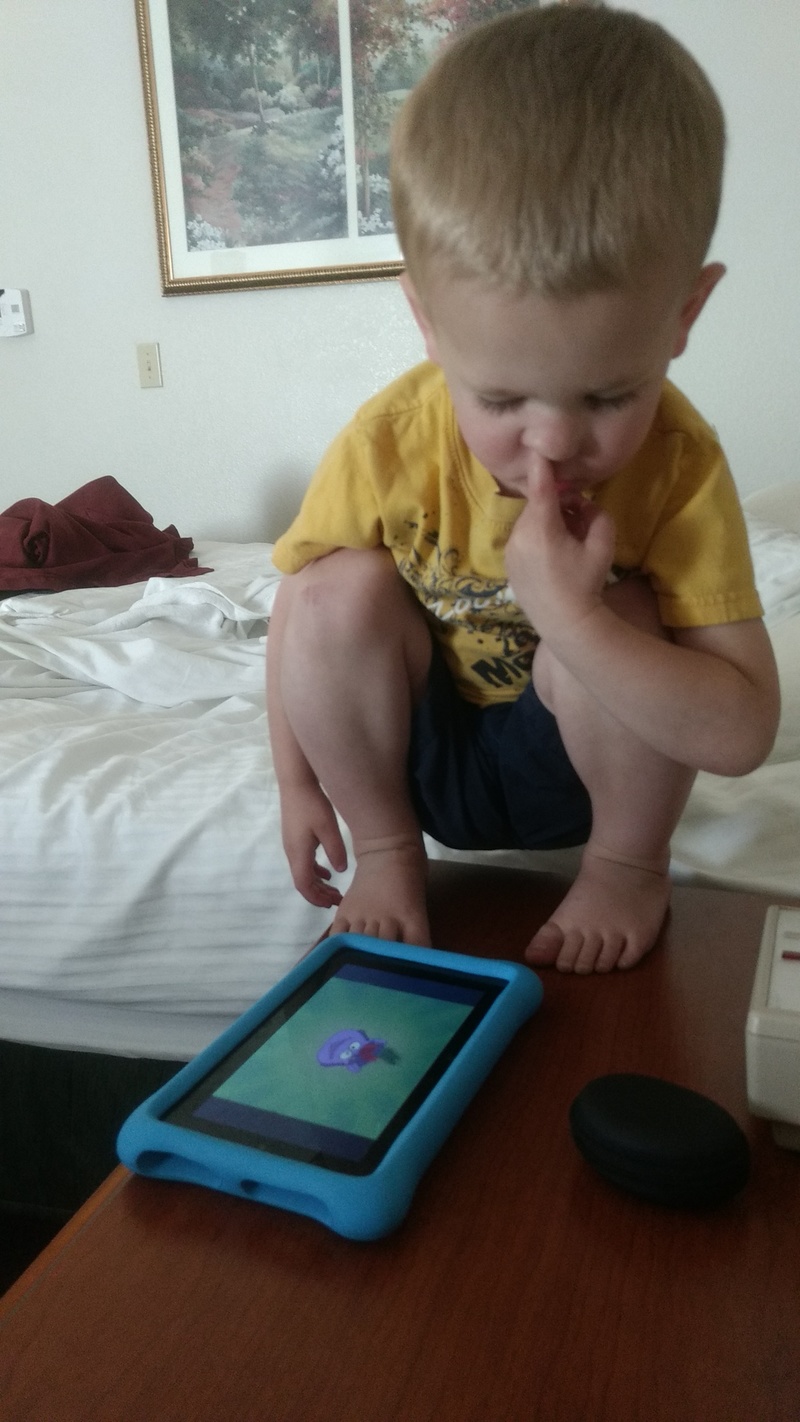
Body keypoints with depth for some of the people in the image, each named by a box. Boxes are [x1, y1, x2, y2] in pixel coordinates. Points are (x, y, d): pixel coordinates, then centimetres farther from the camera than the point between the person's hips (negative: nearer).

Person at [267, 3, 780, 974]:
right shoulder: (385, 446, -21)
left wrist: (567, 614, -42)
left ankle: (627, 865, -4)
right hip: (418, 752, 2)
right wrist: (297, 784, -7)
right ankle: (388, 853, -4)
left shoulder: (680, 466, -25)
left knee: (614, 619, -31)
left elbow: (742, 735, -30)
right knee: (342, 591, -24)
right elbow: (295, 614, -6)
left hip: (579, 765, -1)